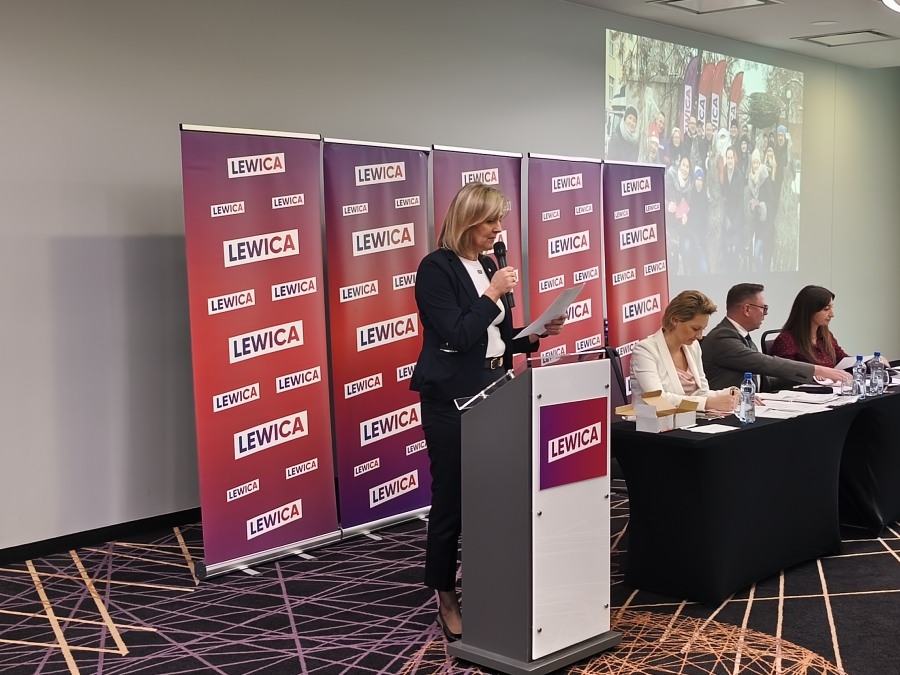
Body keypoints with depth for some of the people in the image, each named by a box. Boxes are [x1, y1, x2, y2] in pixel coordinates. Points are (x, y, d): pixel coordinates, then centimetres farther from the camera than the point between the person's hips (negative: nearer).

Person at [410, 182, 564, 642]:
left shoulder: (487, 267, 12)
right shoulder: (437, 268, -10)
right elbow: (458, 336, -18)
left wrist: (537, 334, 2)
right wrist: (493, 295, -14)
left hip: (493, 392, 7)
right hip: (452, 398, -7)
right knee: (451, 499, 1)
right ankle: (445, 599, 14)